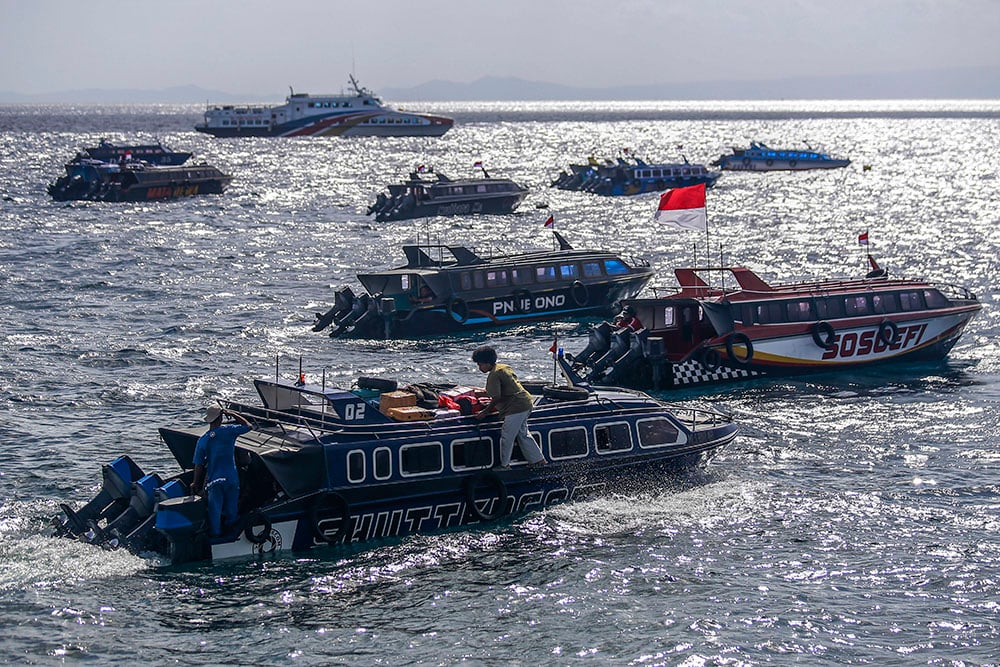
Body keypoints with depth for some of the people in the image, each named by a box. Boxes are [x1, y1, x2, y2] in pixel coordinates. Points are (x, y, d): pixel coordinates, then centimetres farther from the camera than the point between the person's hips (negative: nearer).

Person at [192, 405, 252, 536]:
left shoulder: (202, 440, -7)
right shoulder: (228, 431, -10)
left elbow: (198, 465, -4)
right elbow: (247, 426, 6)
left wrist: (195, 484, 6)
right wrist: (231, 414, 9)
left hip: (214, 481, 0)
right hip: (231, 479, 0)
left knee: (215, 511, 8)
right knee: (231, 511, 16)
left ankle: (216, 535, 12)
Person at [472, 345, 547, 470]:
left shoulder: (493, 375, -15)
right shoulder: (504, 367, 15)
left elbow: (496, 398, -18)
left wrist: (484, 412, -8)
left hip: (516, 408, -10)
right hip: (525, 403, 10)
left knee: (507, 436, 1)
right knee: (523, 435, 17)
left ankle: (504, 464, 11)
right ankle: (539, 460, 21)